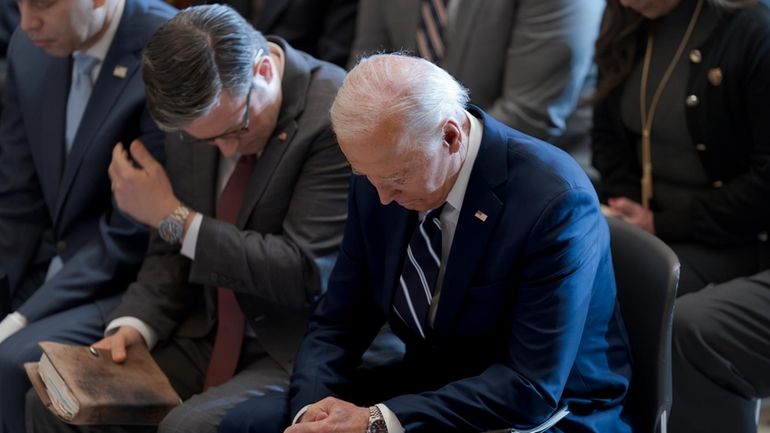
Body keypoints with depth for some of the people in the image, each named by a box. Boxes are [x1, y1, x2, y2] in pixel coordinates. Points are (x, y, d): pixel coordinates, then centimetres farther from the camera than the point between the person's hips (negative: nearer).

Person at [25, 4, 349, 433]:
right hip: (209, 339, 6)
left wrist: (174, 217, -19)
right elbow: (174, 249, 12)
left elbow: (305, 273, -23)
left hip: (301, 351, -6)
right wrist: (134, 323, -8)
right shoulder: (199, 111, 1)